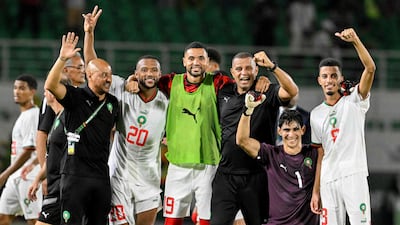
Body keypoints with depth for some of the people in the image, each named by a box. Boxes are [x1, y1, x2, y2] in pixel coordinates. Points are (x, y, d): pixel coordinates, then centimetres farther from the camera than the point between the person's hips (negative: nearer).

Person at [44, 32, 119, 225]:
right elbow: (50, 86, -21)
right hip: (75, 173, -6)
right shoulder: (76, 97, -4)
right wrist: (62, 58, -31)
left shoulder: (112, 103, 14)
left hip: (102, 175, 6)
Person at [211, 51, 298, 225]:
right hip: (226, 176, 3)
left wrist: (271, 66, -30)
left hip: (257, 177, -3)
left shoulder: (267, 94, -3)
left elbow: (292, 91, -23)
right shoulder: (223, 94, 10)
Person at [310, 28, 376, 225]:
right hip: (328, 181, 4)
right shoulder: (316, 115, 15)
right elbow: (320, 155, 15)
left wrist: (355, 40, -24)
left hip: (354, 176, -4)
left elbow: (370, 69, -11)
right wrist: (315, 192, 9)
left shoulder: (354, 102, 4)